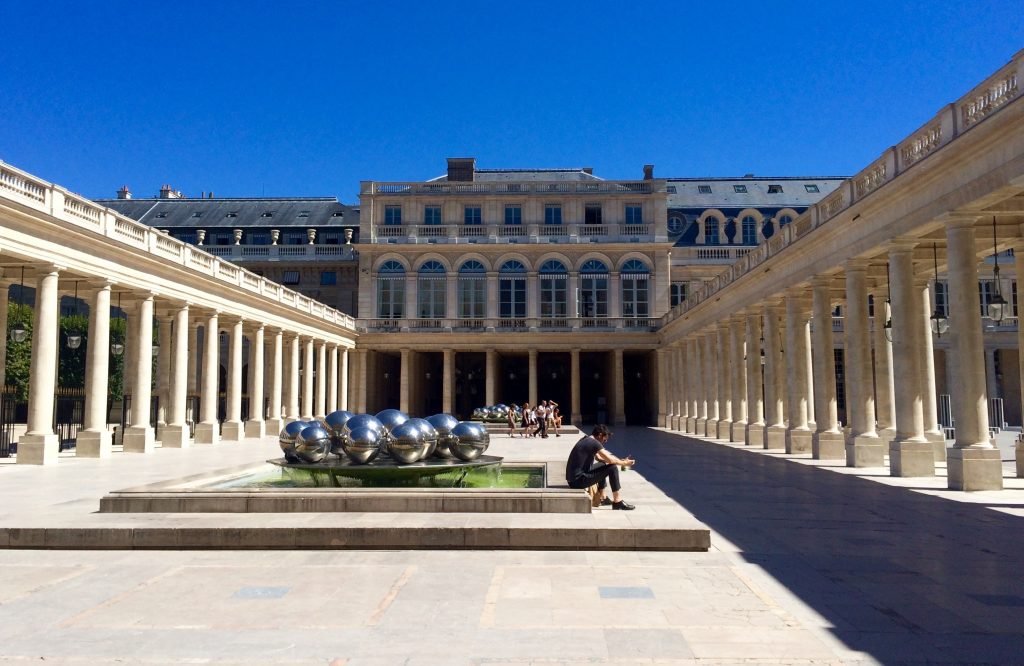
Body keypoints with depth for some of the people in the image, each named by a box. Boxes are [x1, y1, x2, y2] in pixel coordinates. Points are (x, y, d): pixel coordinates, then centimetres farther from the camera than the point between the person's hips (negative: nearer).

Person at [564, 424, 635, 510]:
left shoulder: (586, 440, 13)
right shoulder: (594, 443, -15)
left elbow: (600, 457, 23)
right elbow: (610, 460, -14)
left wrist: (620, 461, 16)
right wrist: (624, 463, 4)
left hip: (573, 478, 10)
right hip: (578, 481, -10)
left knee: (603, 467, 30)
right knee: (612, 468, -9)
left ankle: (603, 498, 35)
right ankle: (617, 502, -2)